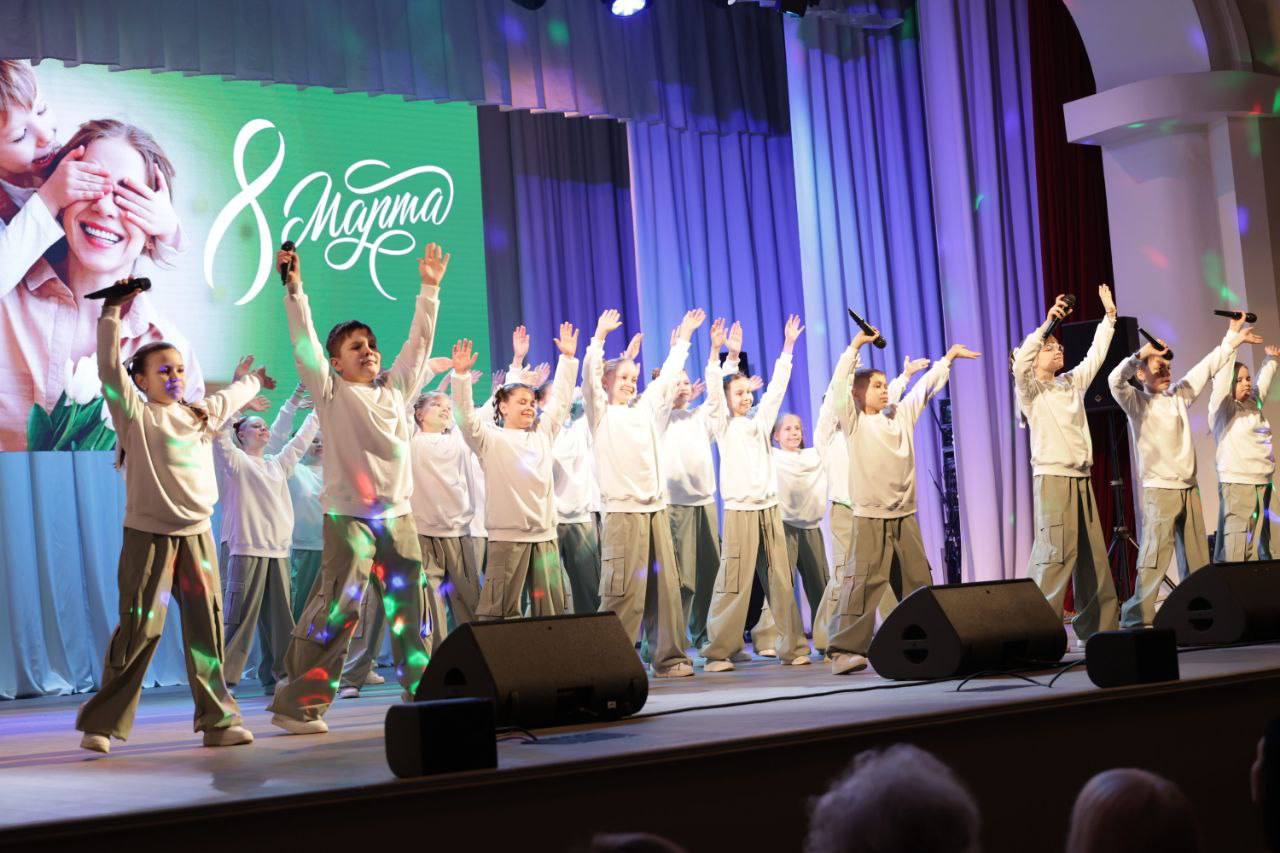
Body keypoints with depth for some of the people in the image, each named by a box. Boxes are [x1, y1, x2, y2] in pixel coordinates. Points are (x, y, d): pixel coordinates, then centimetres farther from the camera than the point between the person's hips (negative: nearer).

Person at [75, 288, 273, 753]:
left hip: (197, 535, 5)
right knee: (140, 629, -7)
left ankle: (218, 720, 8)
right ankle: (101, 723, 3)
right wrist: (113, 313, -20)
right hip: (148, 535, -5)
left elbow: (232, 397, 36)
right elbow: (110, 369, -16)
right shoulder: (136, 415, -2)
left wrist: (256, 379, 54)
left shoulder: (202, 414, 14)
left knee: (207, 628, 4)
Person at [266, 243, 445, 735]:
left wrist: (429, 291, 20)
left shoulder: (395, 389, 16)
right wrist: (294, 289, -12)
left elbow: (418, 343, 20)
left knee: (412, 610, 6)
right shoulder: (331, 393, 2)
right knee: (335, 611, -12)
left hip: (397, 515, 6)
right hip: (348, 515, -6)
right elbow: (304, 343, -6)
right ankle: (297, 704, -7)